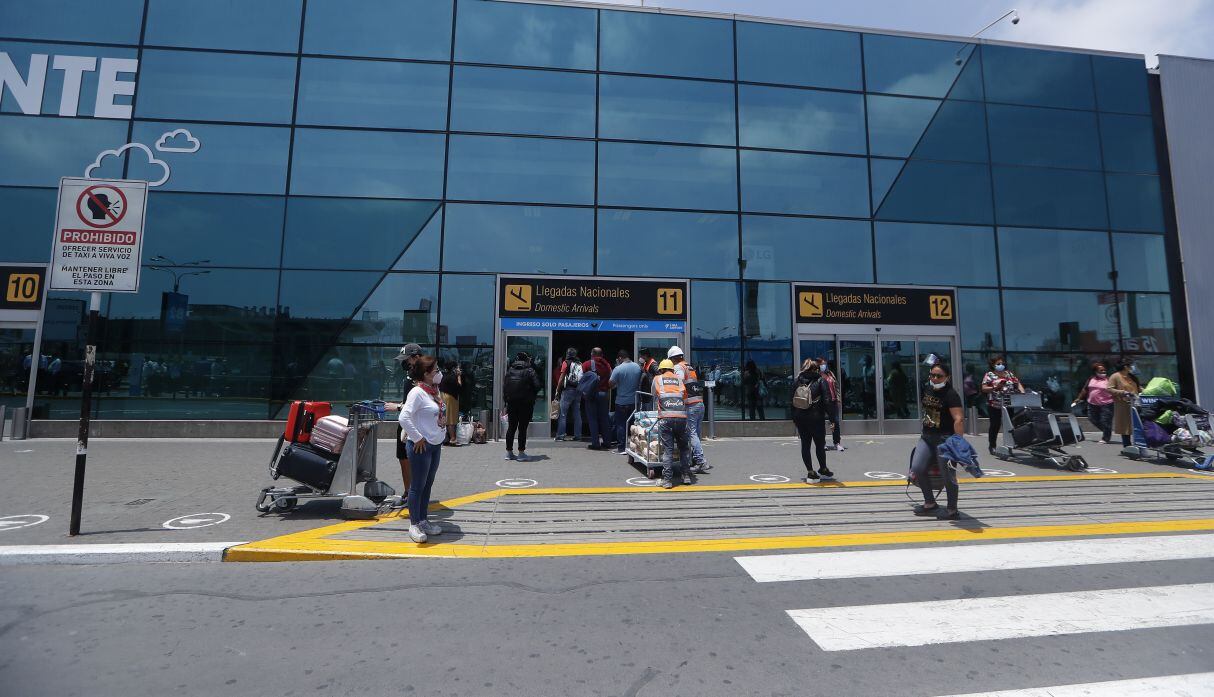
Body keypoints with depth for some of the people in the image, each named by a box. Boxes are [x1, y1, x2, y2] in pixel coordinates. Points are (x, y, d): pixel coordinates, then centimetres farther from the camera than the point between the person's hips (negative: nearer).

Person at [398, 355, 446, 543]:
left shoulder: (434, 390, 8)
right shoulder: (417, 392, -18)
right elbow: (404, 418, -26)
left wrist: (439, 437, 11)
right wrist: (418, 438, -20)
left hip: (436, 445, 9)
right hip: (421, 446, -8)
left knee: (428, 485, 17)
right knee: (418, 485, 3)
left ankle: (423, 520, 29)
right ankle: (414, 524, 16)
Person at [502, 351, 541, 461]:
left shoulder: (509, 371, 5)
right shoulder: (529, 371, -7)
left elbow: (504, 386, 4)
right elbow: (537, 386, -12)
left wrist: (507, 399, 10)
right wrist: (532, 396, 6)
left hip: (511, 403, 4)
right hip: (526, 403, -4)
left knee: (511, 427, 12)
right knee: (522, 428, 1)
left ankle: (509, 452, 17)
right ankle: (521, 453, 3)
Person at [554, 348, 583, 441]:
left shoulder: (566, 363, -2)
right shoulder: (580, 364, 10)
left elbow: (562, 377, -4)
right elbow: (582, 377, 7)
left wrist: (557, 390, 1)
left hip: (568, 389, -5)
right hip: (579, 390, 5)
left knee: (562, 413, 0)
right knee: (577, 414, 8)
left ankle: (560, 435, -2)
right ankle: (578, 435, 10)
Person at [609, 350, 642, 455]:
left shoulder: (618, 369, -16)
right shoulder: (638, 367, 0)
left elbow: (611, 384, -11)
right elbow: (640, 383, 10)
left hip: (621, 402, -4)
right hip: (634, 401, 5)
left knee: (621, 425, 5)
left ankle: (621, 448, 7)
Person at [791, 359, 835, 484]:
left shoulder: (797, 381, 6)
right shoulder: (821, 381, -6)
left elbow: (792, 400, 6)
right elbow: (827, 401, -12)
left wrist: (794, 418, 11)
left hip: (800, 418, 4)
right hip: (816, 418, -4)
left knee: (805, 445, 9)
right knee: (820, 444, 11)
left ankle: (810, 472, 9)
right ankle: (823, 470, 26)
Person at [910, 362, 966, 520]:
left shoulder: (951, 394, -13)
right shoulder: (926, 390, 8)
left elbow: (959, 419, -21)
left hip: (945, 439, -7)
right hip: (926, 437, 7)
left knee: (948, 475, 1)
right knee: (917, 469, 1)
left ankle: (952, 510, 16)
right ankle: (930, 503, 18)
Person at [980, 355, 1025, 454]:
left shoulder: (1009, 373, 14)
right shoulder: (989, 375, 1)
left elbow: (1018, 384, 11)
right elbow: (984, 389, -5)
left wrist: (1022, 392, -7)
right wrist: (994, 388, -20)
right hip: (995, 405, -4)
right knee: (995, 426, 1)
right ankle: (992, 446, 10)